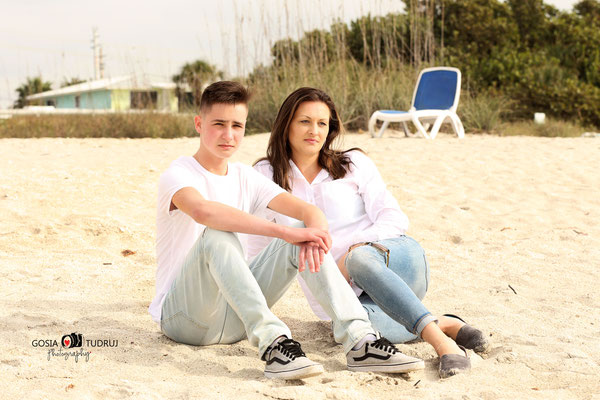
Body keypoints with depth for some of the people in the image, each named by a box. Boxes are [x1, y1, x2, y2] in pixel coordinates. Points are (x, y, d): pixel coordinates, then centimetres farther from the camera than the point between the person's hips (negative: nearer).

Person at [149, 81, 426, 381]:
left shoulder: (245, 178, 10)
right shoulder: (178, 174, -9)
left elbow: (309, 210, -3)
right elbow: (203, 211, -35)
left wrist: (313, 232, -28)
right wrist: (284, 231, -39)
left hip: (234, 319, 6)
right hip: (182, 316, -5)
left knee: (303, 238, -13)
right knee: (217, 235, -34)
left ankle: (359, 340, -24)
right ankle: (272, 340, -40)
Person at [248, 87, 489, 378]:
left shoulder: (354, 164, 11)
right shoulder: (267, 175, 13)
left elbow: (394, 219, 1)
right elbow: (255, 246, 14)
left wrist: (353, 250, -17)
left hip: (396, 259, 0)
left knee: (360, 259, -39)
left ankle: (440, 340, -41)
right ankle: (444, 324, -19)